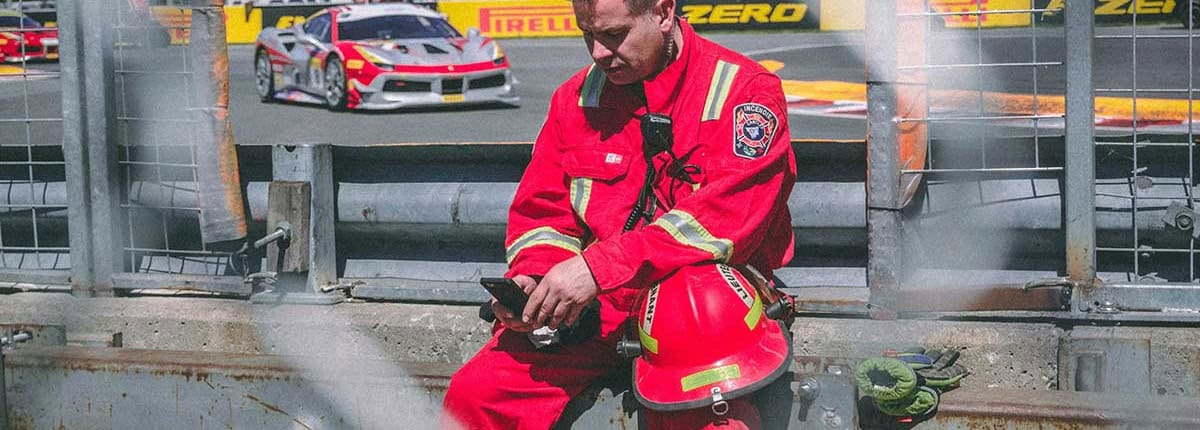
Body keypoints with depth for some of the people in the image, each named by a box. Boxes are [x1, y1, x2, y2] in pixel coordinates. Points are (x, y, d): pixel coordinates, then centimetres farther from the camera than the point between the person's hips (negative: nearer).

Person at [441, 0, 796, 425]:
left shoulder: (744, 90, -6)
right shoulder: (577, 95, 11)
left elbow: (724, 216, -19)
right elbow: (541, 211, 16)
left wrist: (597, 266, -24)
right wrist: (532, 277, -7)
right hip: (595, 302, 5)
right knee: (473, 395, -13)